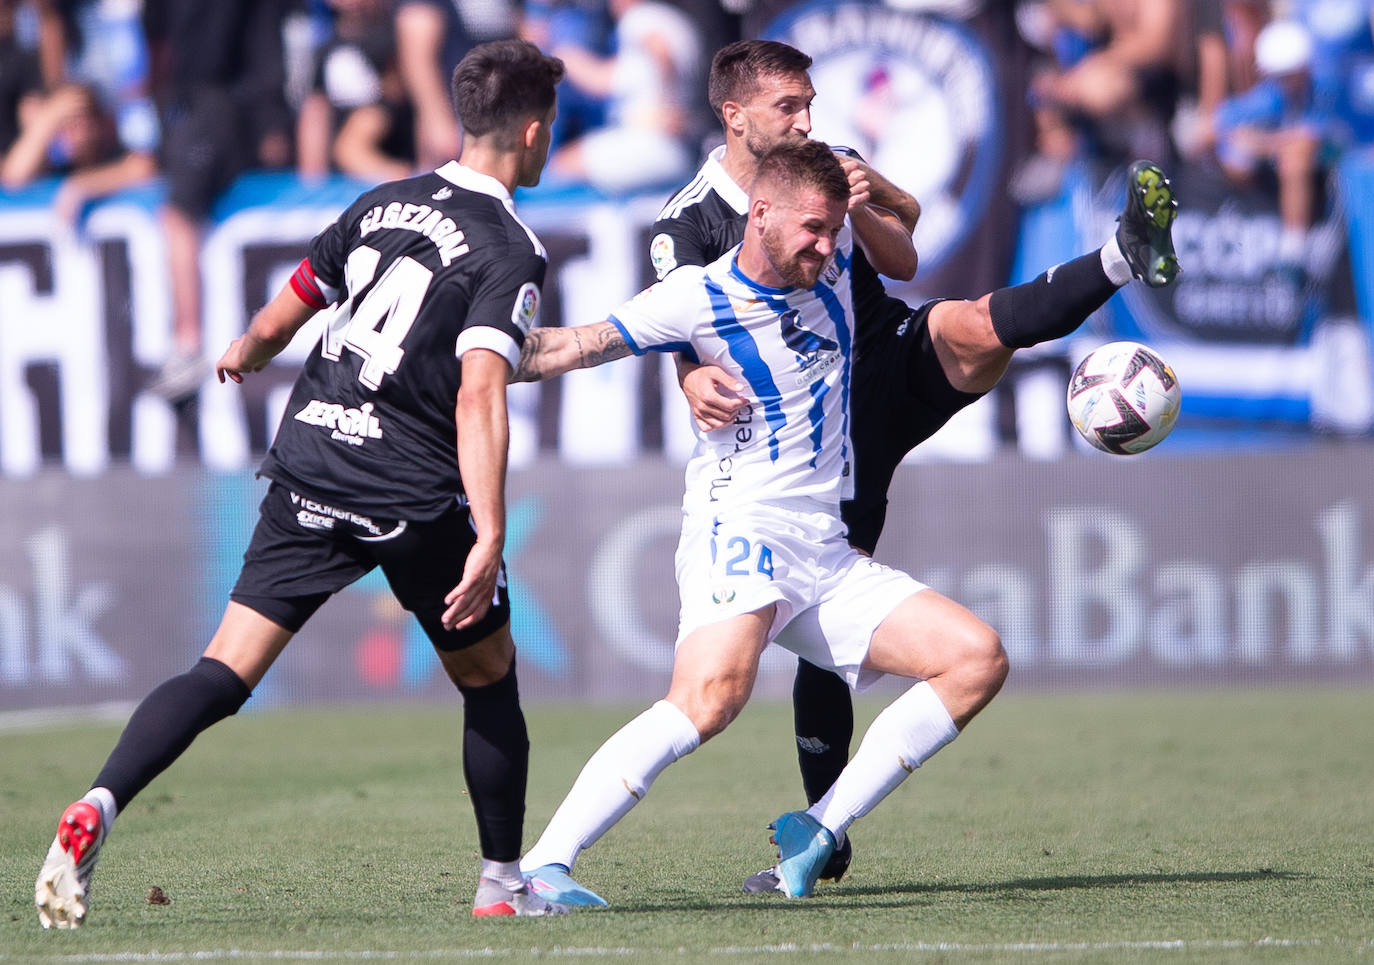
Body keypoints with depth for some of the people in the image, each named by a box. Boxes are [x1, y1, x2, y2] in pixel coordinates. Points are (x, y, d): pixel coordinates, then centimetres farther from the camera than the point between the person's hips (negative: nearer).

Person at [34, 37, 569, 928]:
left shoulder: (382, 205, 11)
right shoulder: (511, 252, -8)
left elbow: (288, 311, 23)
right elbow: (479, 396, -20)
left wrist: (246, 352, 46)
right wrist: (489, 537, -26)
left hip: (307, 466, 5)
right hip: (414, 497, -5)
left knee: (226, 674, -3)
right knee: (489, 677, 18)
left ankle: (98, 806, -23)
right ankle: (504, 882, 23)